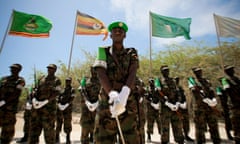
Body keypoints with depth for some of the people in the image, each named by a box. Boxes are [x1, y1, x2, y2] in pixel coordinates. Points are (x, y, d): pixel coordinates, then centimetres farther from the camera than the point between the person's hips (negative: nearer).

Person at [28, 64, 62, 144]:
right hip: (37, 106, 4)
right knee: (34, 126, 9)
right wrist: (34, 99, -1)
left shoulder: (57, 80, 2)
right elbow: (36, 90, 17)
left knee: (49, 127, 2)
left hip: (49, 106, -4)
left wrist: (47, 100, -21)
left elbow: (58, 91, -12)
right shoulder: (41, 78, 16)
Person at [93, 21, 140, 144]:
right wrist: (112, 94, -26)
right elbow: (101, 74, -8)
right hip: (106, 101, 0)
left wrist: (124, 93, -28)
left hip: (127, 101, 1)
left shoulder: (132, 53, 10)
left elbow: (132, 74, -8)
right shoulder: (103, 51, 8)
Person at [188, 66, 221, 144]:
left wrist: (214, 99, -15)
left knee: (213, 125, 12)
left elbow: (211, 91, 5)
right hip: (199, 107, -4)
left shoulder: (206, 81, 17)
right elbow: (194, 90, -15)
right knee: (200, 126, 1)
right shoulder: (192, 81, 2)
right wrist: (204, 98, -28)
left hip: (210, 106, 5)